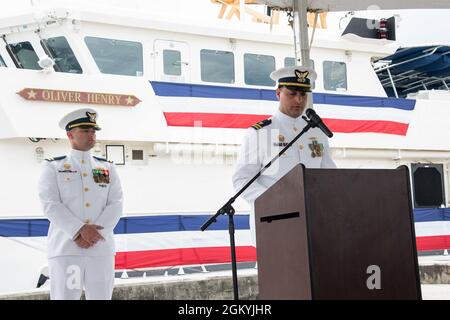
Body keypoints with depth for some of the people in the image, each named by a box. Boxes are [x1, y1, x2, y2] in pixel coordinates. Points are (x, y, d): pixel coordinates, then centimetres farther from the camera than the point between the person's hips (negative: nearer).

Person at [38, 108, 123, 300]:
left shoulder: (108, 168, 14)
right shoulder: (52, 167, 6)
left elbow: (115, 205, 4)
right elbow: (51, 205, -6)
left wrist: (94, 234, -11)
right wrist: (80, 230, -17)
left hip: (101, 248, 3)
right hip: (65, 248, -3)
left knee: (101, 296, 4)